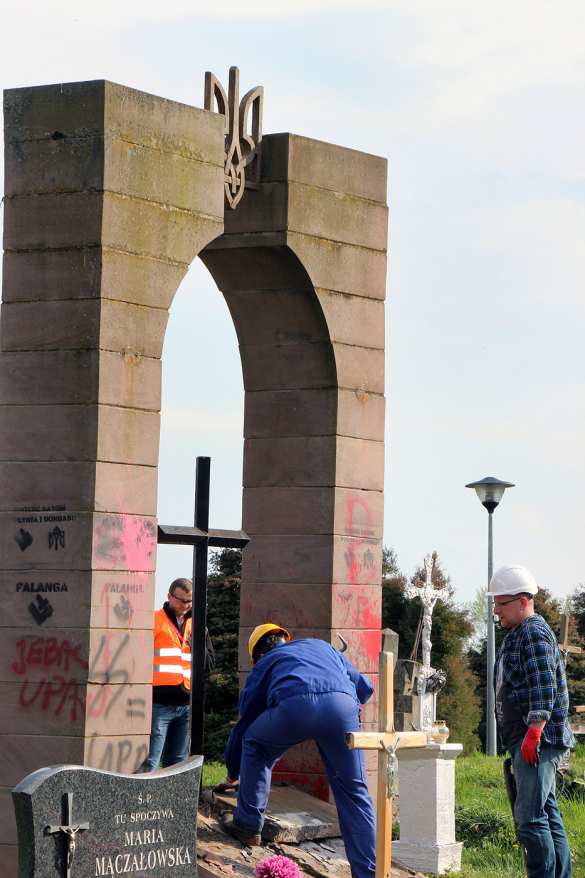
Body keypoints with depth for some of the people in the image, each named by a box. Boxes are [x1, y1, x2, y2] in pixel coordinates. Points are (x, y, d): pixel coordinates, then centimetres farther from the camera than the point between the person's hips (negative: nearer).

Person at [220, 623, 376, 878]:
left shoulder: (264, 664, 36)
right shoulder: (321, 646, 42)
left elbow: (245, 721, 41)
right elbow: (364, 686, 36)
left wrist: (232, 773, 53)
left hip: (294, 706, -2)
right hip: (343, 704, 2)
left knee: (254, 745, 29)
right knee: (352, 791, 12)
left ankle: (248, 825, 28)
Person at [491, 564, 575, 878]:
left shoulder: (533, 632, -11)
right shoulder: (517, 635, 21)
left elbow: (544, 688, -21)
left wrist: (533, 733, -25)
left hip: (538, 740, -11)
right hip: (525, 740, 11)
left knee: (529, 817, -14)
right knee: (547, 814, 12)